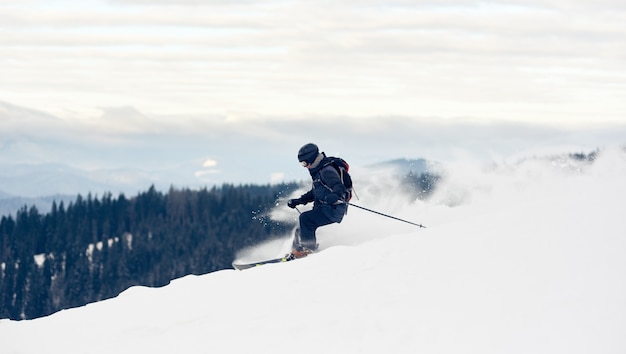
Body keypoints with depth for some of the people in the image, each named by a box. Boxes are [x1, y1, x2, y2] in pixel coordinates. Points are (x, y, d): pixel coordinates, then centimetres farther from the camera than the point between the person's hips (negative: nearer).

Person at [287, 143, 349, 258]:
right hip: (324, 209, 10)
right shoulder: (318, 172, 17)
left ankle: (308, 247, -18)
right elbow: (315, 193, 31)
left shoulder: (327, 171, -15)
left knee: (305, 218, -23)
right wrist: (297, 201, 29)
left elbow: (339, 189, -28)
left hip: (333, 209, -10)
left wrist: (334, 197, -49)